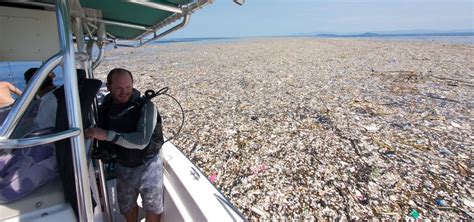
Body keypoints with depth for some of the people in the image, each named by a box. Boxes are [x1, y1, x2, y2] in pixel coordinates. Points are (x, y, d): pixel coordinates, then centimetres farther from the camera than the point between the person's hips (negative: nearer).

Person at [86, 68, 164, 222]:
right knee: (127, 206, 25)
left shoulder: (146, 106, -22)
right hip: (122, 166, 5)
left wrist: (107, 135, -35)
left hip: (147, 166, -5)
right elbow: (100, 136, 10)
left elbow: (142, 141, -32)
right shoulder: (106, 106, -5)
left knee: (152, 208, 15)